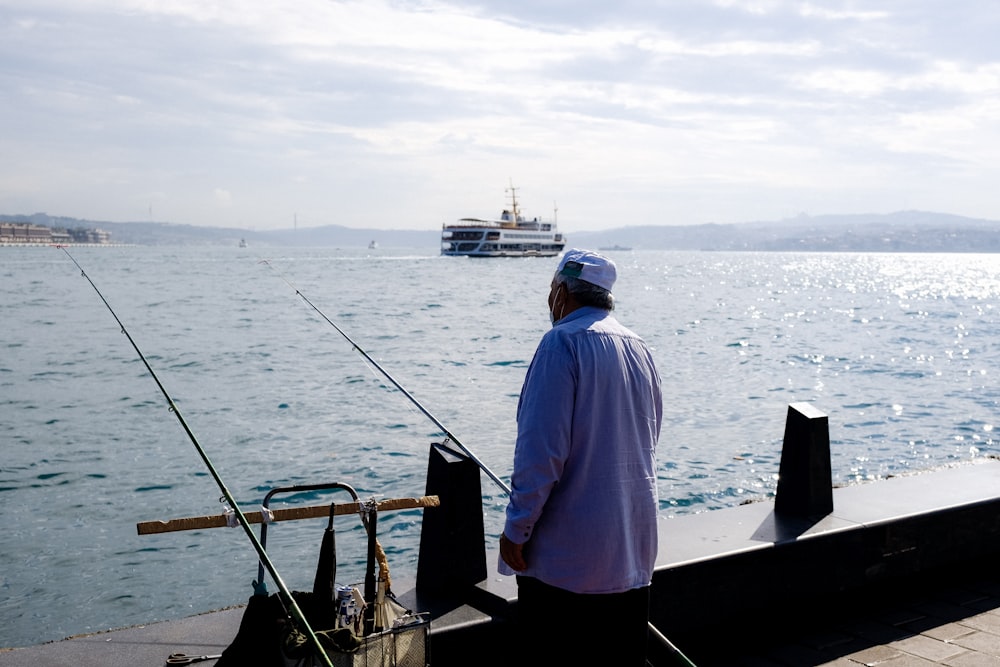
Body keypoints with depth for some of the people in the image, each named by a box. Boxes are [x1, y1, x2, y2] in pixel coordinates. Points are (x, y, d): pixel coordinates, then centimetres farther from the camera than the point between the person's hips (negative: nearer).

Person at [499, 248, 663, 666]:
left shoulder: (563, 343, -13)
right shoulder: (639, 349, 11)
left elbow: (541, 452, -19)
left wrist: (516, 530, -11)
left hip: (567, 558, -7)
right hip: (634, 551, 8)